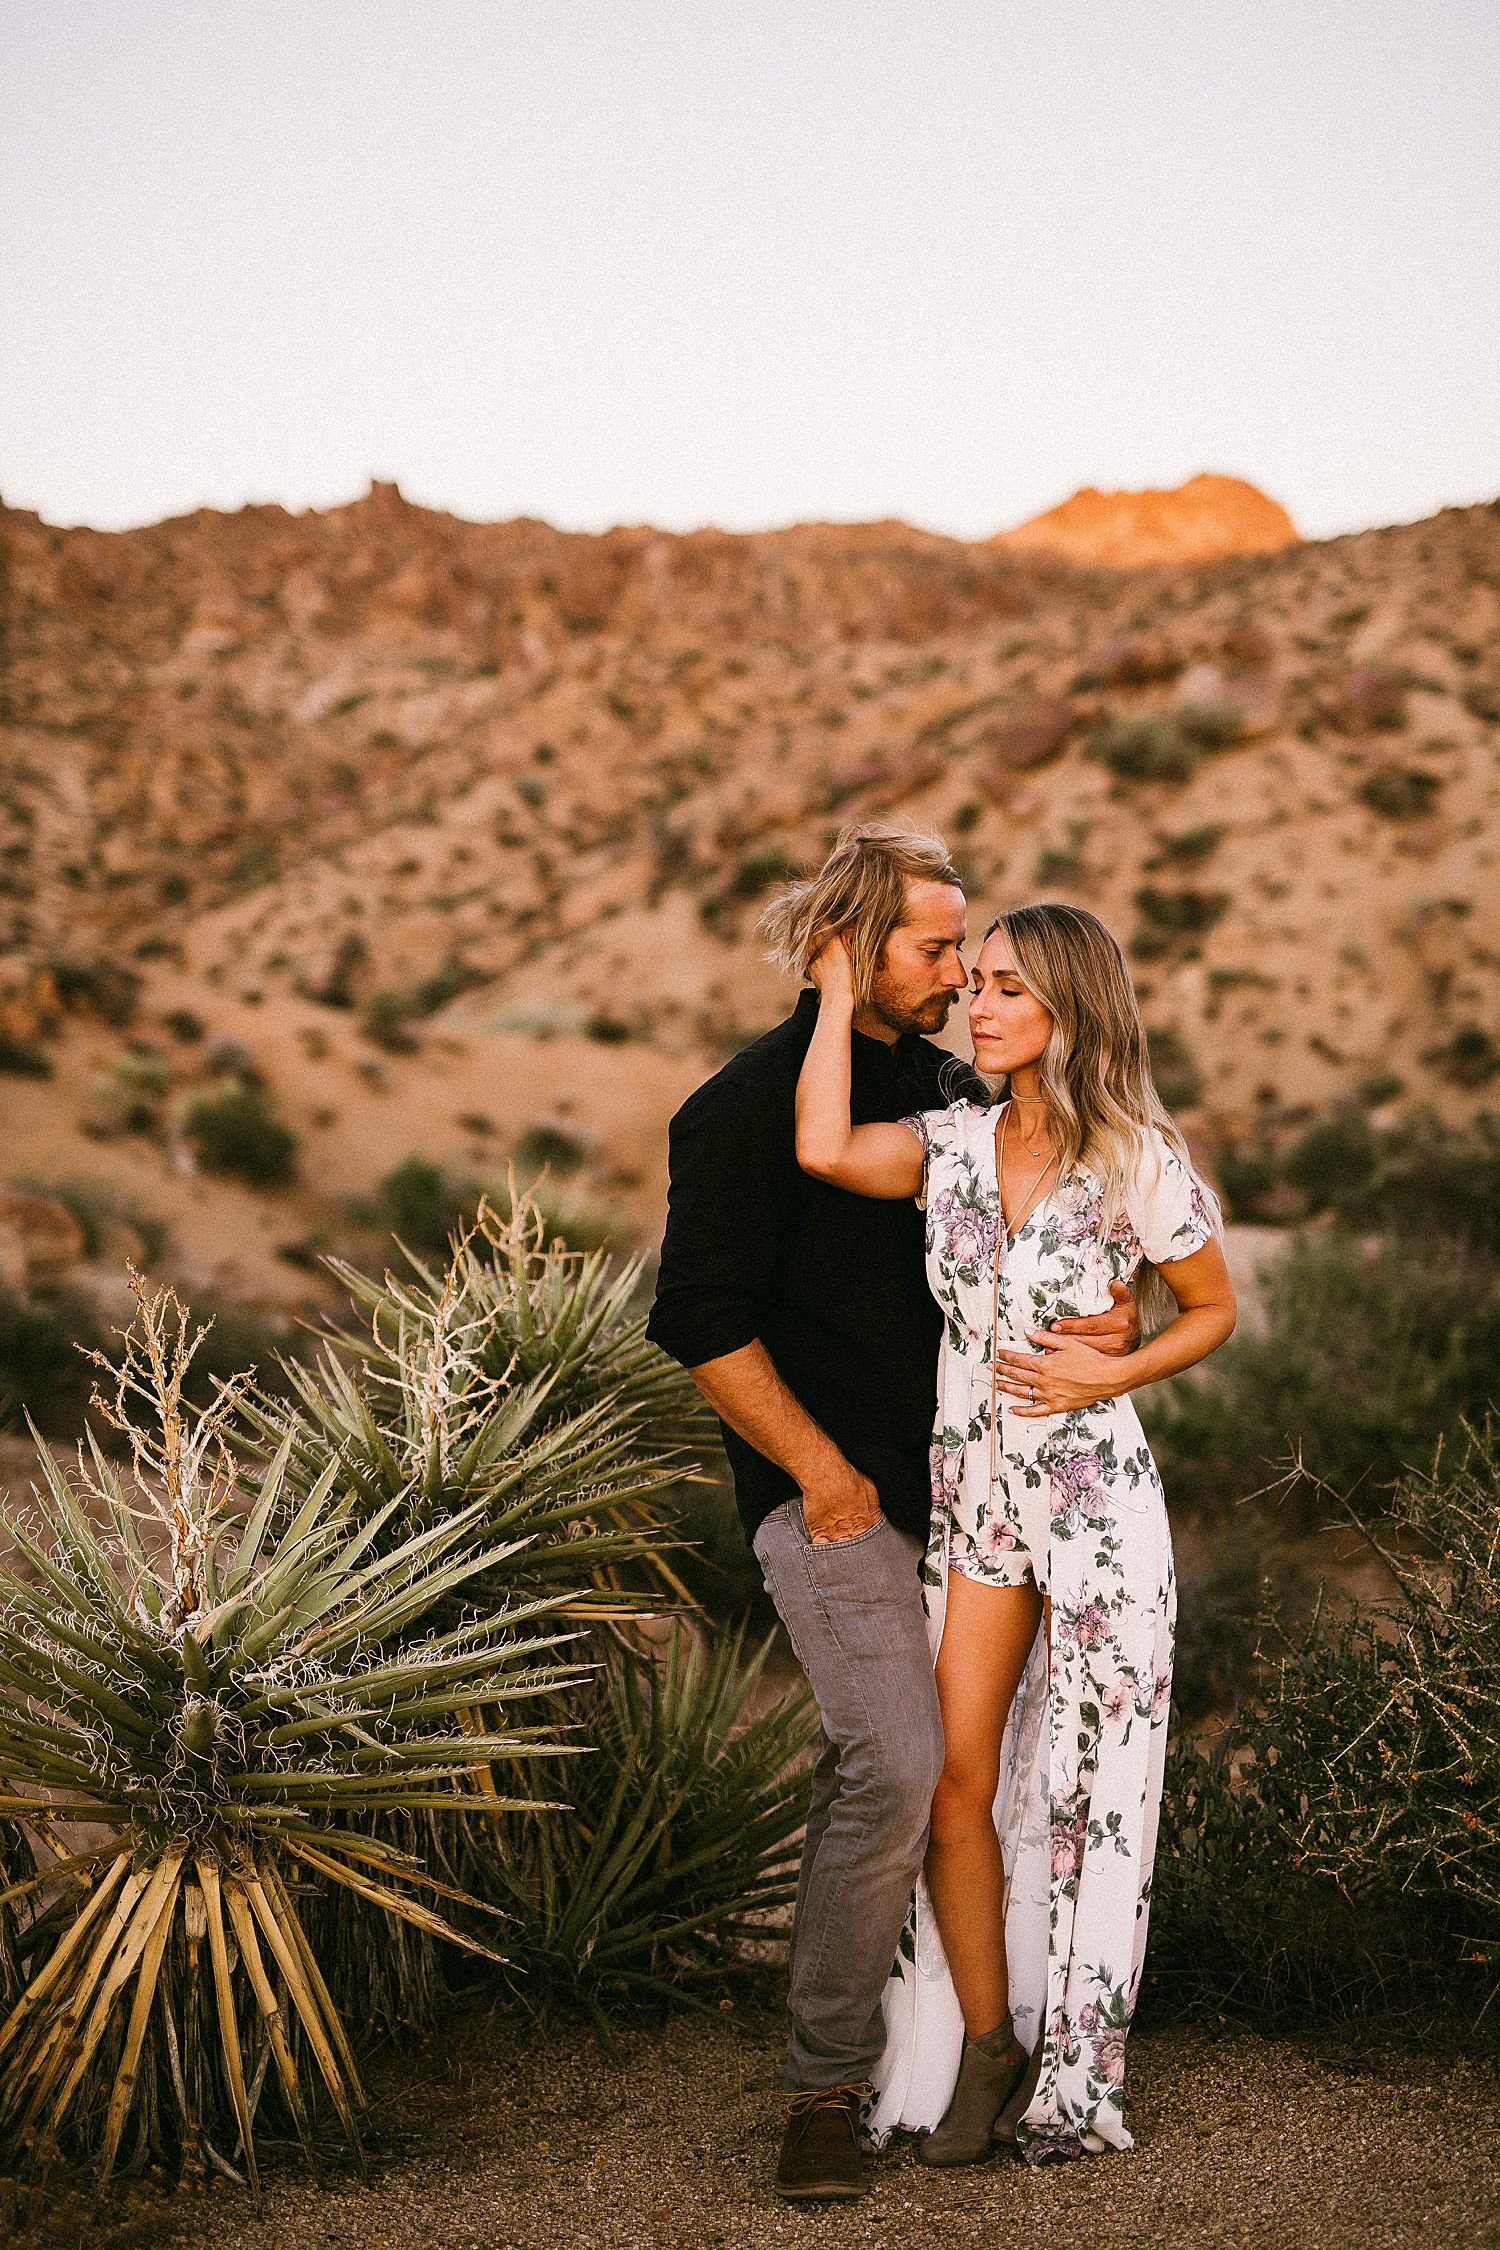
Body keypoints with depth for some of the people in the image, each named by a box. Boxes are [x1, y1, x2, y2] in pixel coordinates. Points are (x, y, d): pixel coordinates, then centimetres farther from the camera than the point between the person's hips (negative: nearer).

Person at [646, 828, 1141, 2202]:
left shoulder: (949, 1090, 14)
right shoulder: (748, 1107, -9)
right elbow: (703, 1320, -13)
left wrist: (1108, 1321, 1)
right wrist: (821, 1469, -13)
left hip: (948, 1473, 7)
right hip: (832, 1491, -7)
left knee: (878, 1769, 10)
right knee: (898, 1765, -17)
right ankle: (826, 2087, -5)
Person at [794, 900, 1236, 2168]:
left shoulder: (1140, 1161, -5)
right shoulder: (950, 1143, 3)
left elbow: (1213, 1309, 6)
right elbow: (825, 1151, -18)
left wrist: (1111, 1372, -11)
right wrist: (841, 984, -8)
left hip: (1096, 1500, -3)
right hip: (971, 1492, 3)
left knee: (1085, 1784, 4)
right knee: (958, 1777, 1)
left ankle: (1073, 2075, 17)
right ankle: (984, 2048, 17)